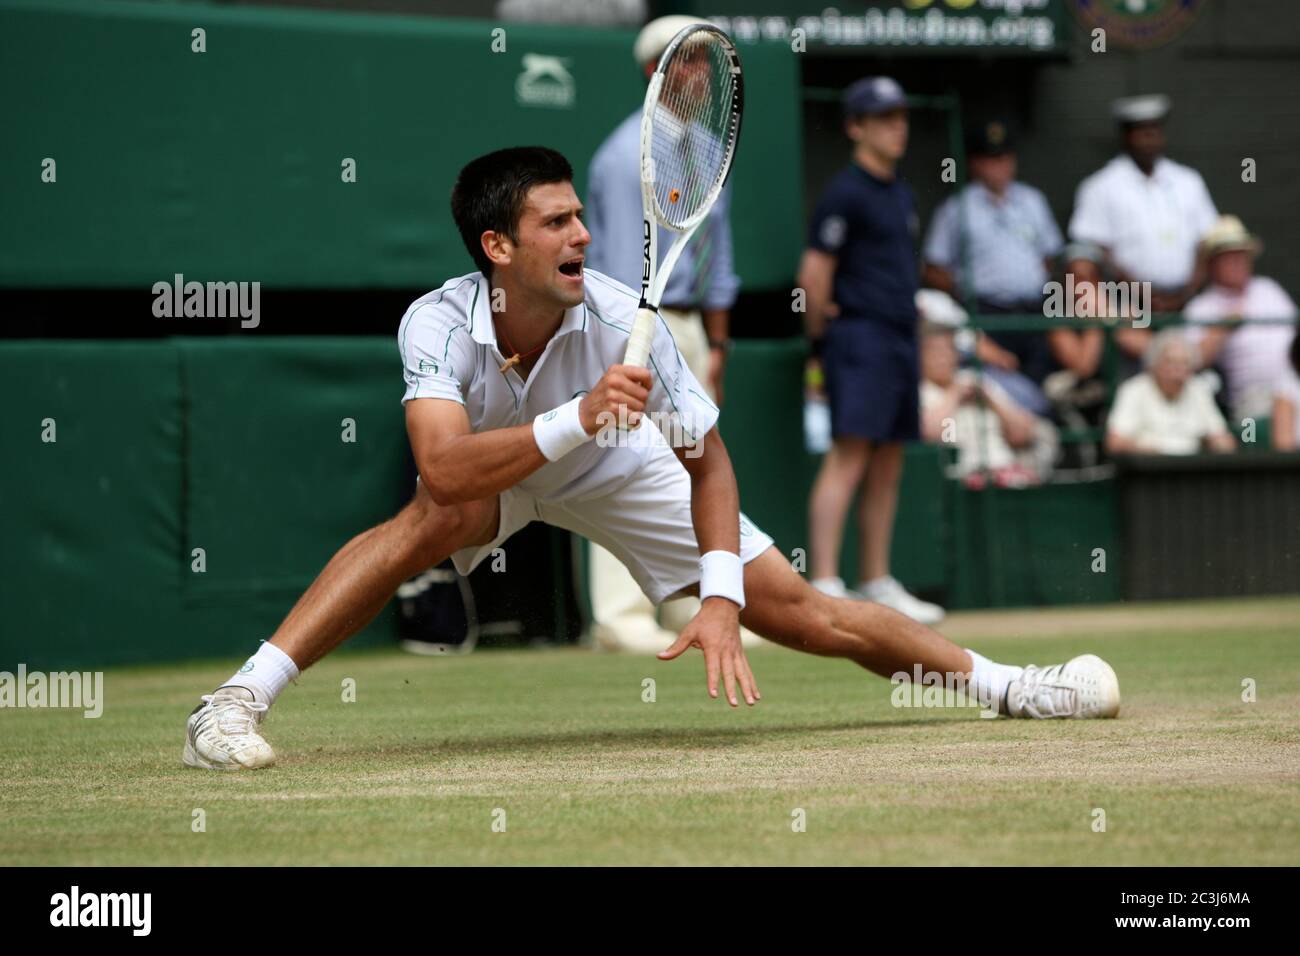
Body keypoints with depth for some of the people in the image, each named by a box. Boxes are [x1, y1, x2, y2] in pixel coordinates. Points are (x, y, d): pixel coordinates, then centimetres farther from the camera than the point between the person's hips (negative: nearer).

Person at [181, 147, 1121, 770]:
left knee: (799, 610, -5)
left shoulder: (620, 319, -31)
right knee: (431, 522, -37)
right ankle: (236, 704, -33)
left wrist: (720, 598, -32)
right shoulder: (439, 322, -34)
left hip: (614, 469, 1)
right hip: (491, 472, -1)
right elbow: (445, 470, -49)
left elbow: (707, 462, -21)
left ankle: (1006, 685, 11)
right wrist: (576, 419, -61)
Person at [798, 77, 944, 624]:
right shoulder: (847, 193, -10)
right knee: (848, 457, -14)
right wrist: (822, 337, -5)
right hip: (860, 338, -9)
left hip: (900, 336, 9)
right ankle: (825, 587, -18)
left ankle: (877, 586, 17)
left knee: (887, 468, 11)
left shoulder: (901, 195, 17)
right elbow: (813, 275, -13)